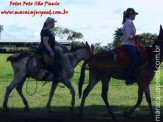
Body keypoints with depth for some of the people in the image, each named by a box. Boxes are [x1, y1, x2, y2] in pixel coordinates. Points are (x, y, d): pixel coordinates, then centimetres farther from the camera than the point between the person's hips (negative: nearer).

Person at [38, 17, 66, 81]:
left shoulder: (48, 31, 18)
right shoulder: (46, 31, -16)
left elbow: (53, 41, 26)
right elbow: (45, 42, -24)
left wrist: (61, 45, 21)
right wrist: (51, 51, -27)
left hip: (48, 49, 11)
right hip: (45, 49, -11)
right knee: (58, 57, -19)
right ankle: (56, 77, -24)